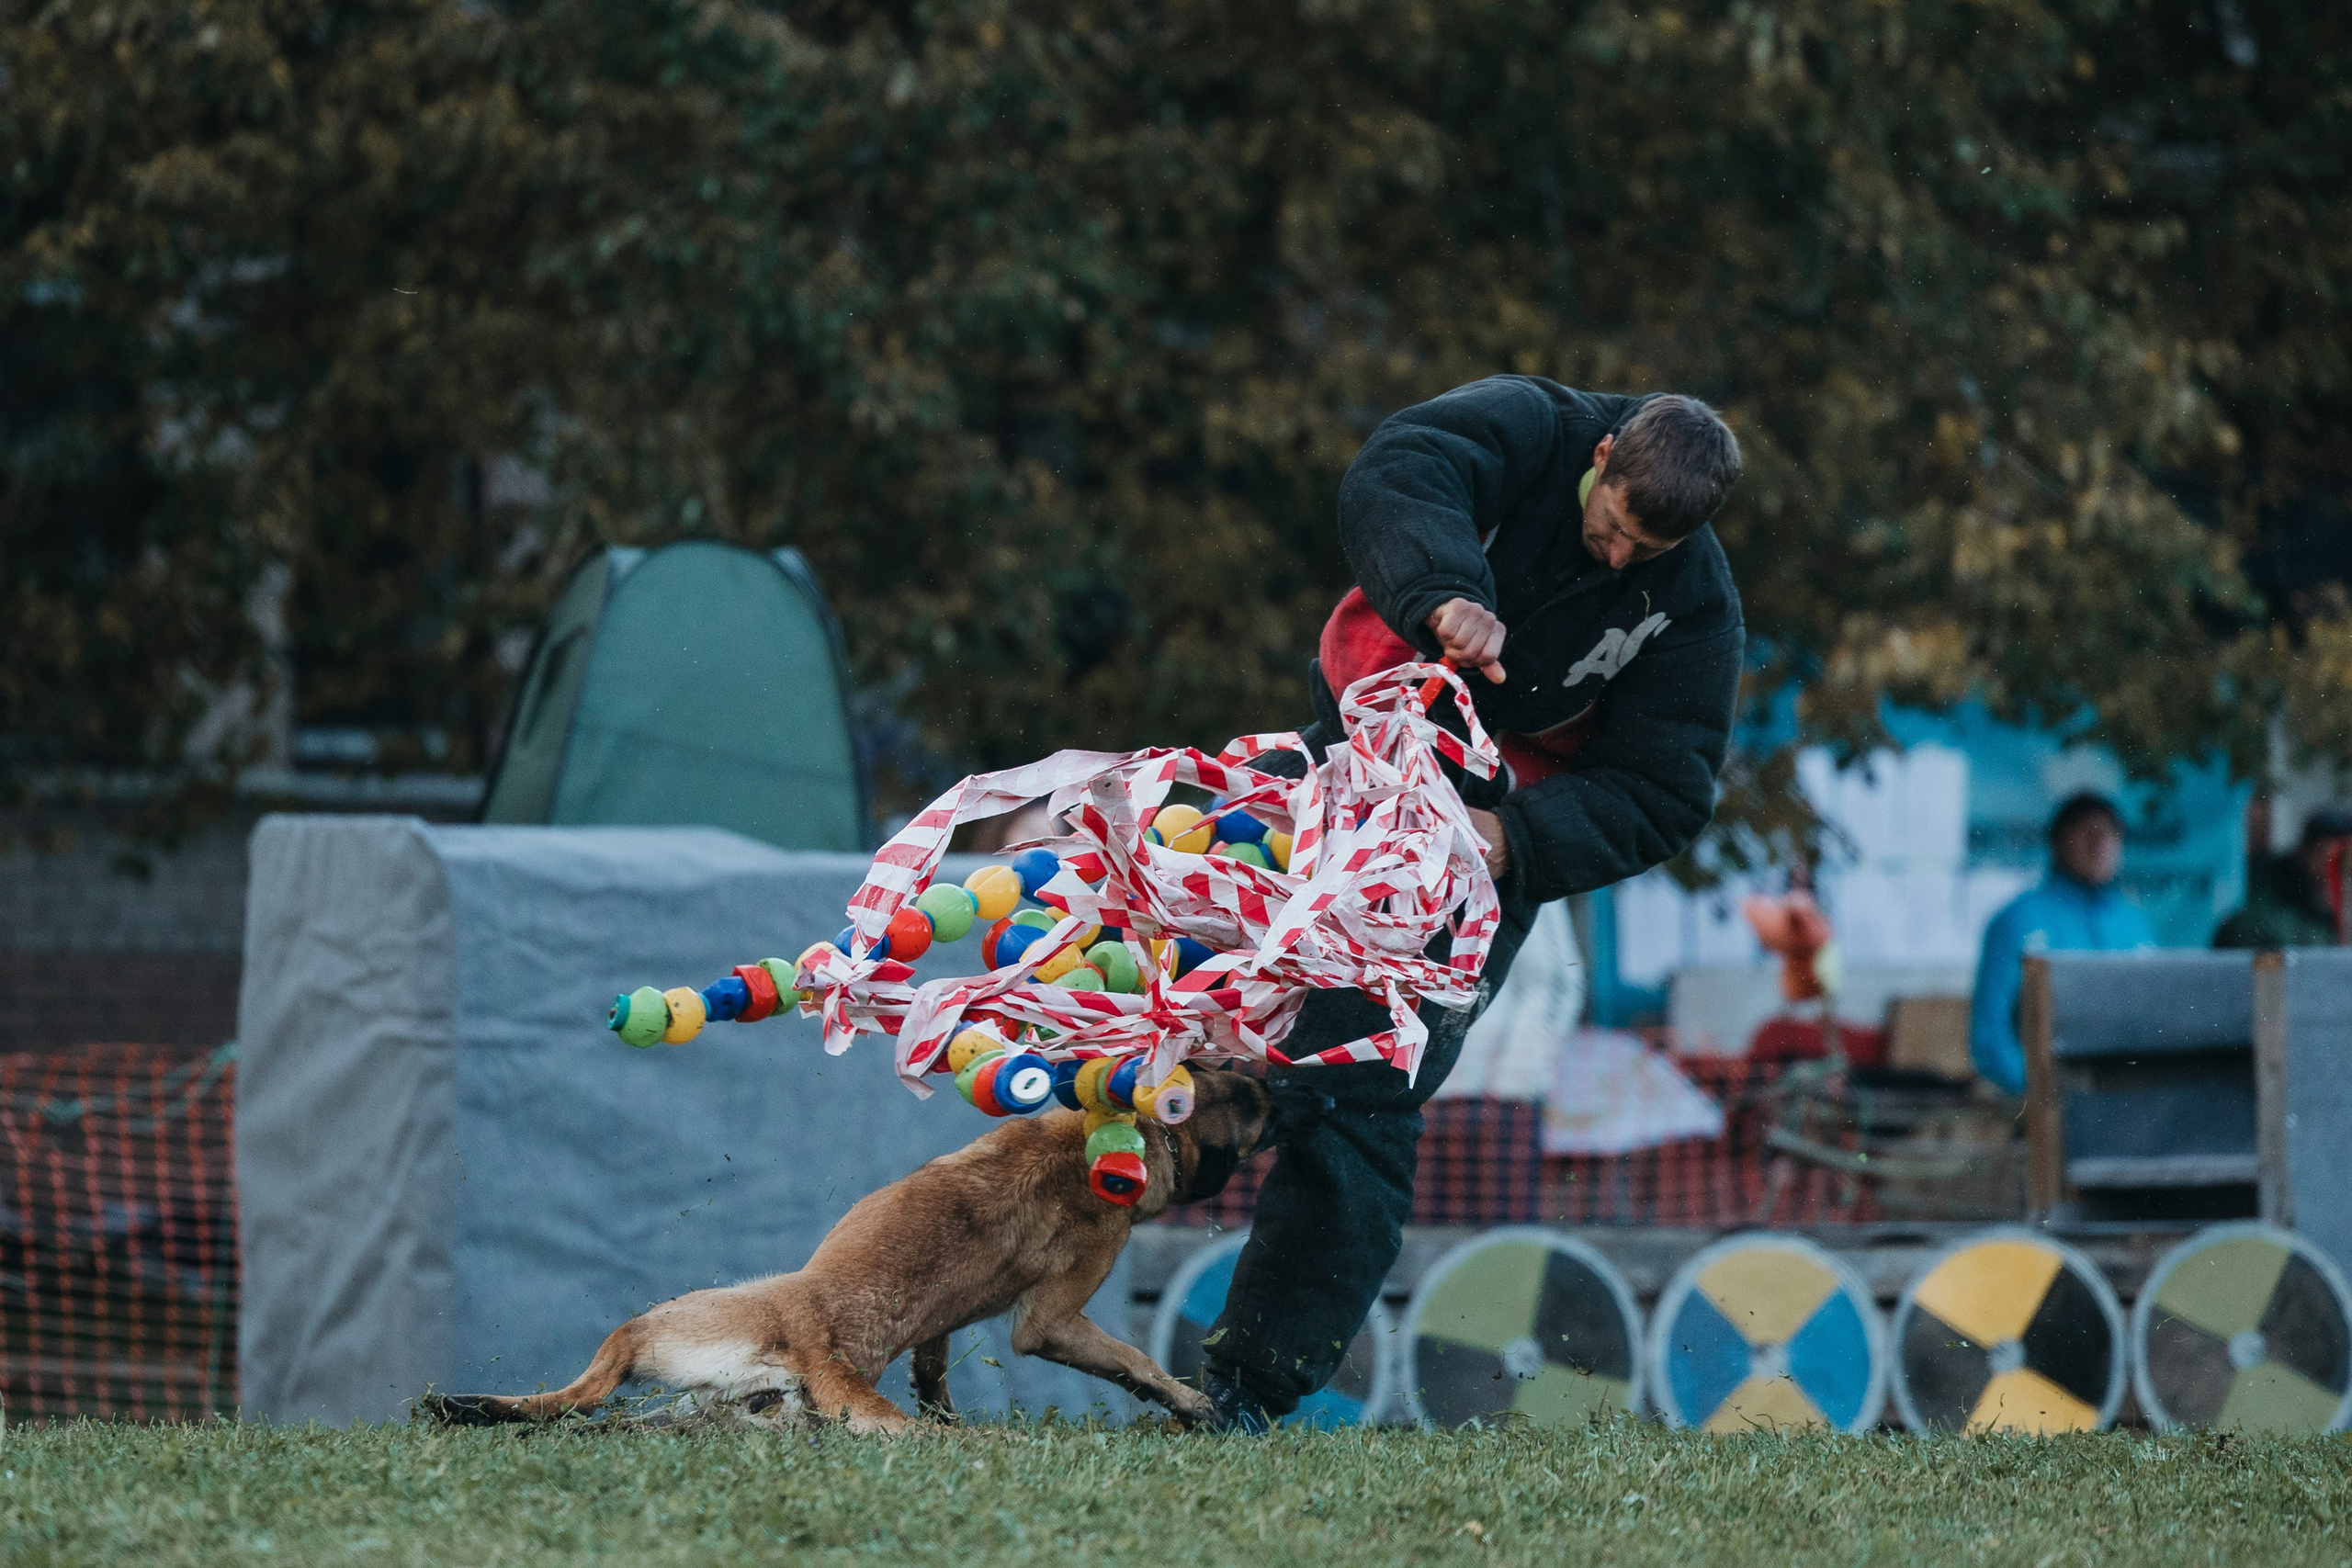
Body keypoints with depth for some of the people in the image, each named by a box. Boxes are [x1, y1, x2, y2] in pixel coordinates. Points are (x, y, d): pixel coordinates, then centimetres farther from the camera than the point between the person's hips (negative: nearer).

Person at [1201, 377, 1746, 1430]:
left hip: (1493, 833, -3)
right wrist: (1444, 595, -52)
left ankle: (1253, 1379, -13)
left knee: (1360, 1101, -11)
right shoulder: (1530, 429, -13)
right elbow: (1393, 476, -33)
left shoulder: (1695, 607, -12)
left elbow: (1659, 797, -12)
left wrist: (1519, 838, -28)